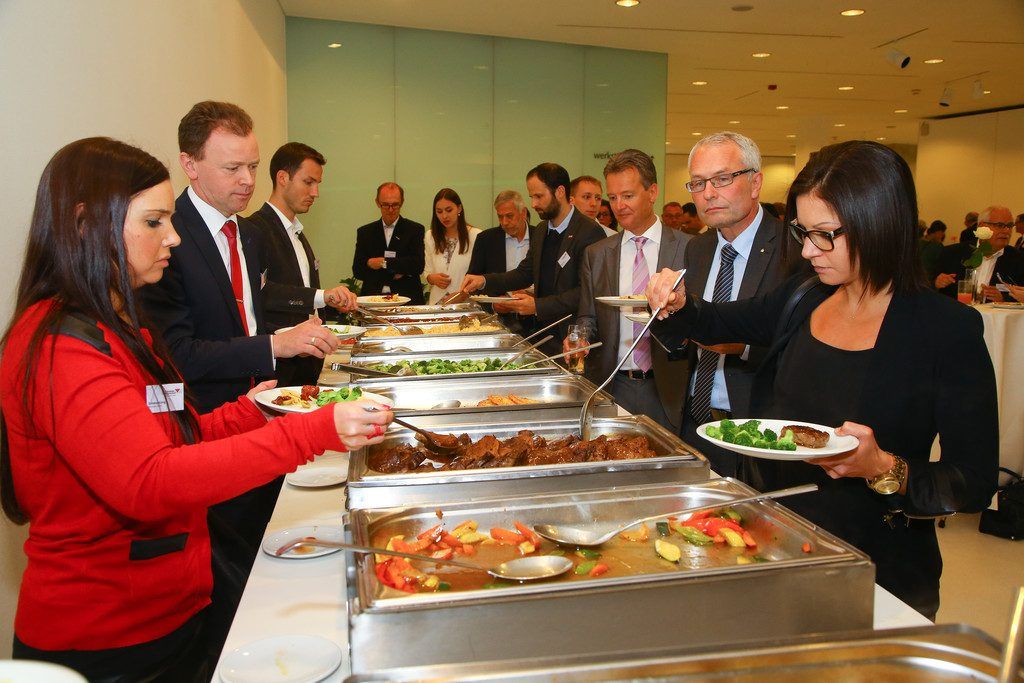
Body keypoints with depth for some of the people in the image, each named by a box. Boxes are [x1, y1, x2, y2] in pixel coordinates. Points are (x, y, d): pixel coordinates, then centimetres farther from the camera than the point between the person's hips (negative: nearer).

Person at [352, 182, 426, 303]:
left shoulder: (415, 229, 8)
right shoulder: (365, 232, 14)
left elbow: (418, 265, -4)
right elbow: (357, 270, 7)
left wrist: (384, 262, -7)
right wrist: (393, 274, -6)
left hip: (406, 298, -1)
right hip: (372, 299, 2)